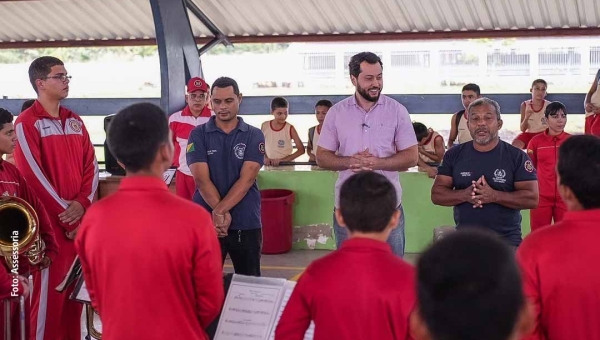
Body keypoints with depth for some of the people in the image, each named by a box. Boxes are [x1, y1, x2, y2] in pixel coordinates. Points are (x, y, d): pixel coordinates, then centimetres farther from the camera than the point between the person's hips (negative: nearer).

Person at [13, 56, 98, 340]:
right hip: (50, 222, -6)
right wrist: (66, 215, -13)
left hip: (80, 219, 6)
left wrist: (82, 203, -7)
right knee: (50, 290, -2)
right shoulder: (27, 123, -8)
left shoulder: (74, 121, 13)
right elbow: (33, 175, -14)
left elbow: (91, 165, 10)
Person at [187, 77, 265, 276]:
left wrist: (219, 211, -19)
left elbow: (246, 179, -9)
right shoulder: (198, 135, 2)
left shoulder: (254, 136, 2)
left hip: (246, 223, 0)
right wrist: (221, 214, -18)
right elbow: (201, 179, -7)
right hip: (206, 223, 0)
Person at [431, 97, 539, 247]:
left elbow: (532, 198, -8)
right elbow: (437, 194, 2)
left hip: (507, 241, -2)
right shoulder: (454, 155, 6)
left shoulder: (517, 157, -2)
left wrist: (494, 196, -22)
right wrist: (465, 195, -17)